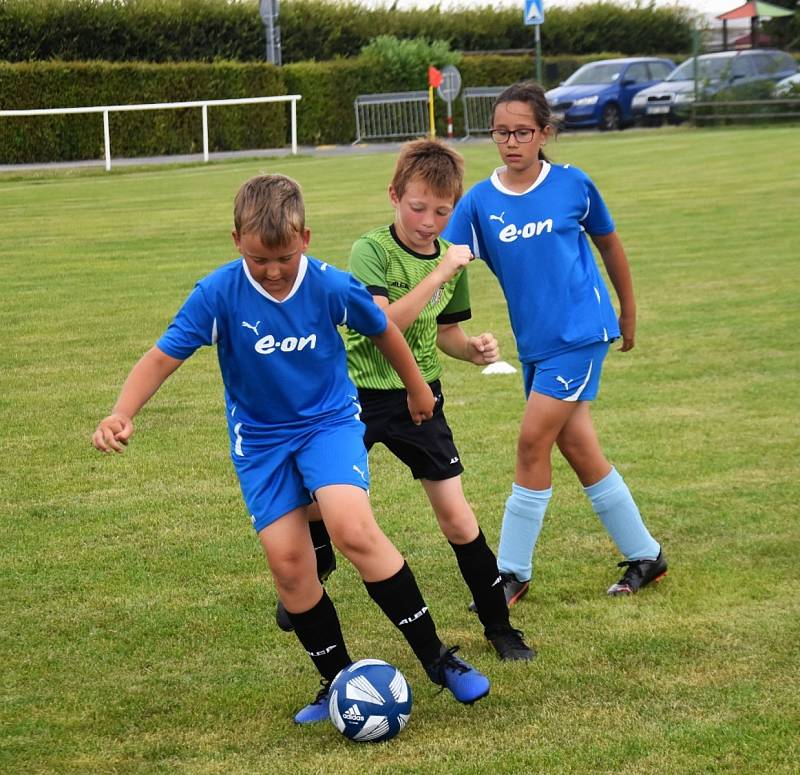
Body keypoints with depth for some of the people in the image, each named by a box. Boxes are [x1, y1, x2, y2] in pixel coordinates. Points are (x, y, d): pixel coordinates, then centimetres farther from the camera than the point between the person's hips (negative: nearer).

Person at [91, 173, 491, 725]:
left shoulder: (333, 286, -16)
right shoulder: (218, 294, -17)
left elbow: (384, 330, 3)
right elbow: (163, 357, -17)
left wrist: (417, 389, 18)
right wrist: (122, 414, -35)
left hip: (330, 419, -2)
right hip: (261, 437, 2)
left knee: (353, 528, -24)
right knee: (287, 560, -6)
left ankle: (437, 658, -12)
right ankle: (339, 680, 14)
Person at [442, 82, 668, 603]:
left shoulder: (573, 184, -6)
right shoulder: (479, 201, -1)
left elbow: (609, 245, 9)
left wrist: (629, 312, 18)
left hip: (581, 331, -4)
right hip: (534, 341, 4)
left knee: (533, 443, -9)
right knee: (578, 448, 8)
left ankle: (513, 572, 3)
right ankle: (645, 556, 24)